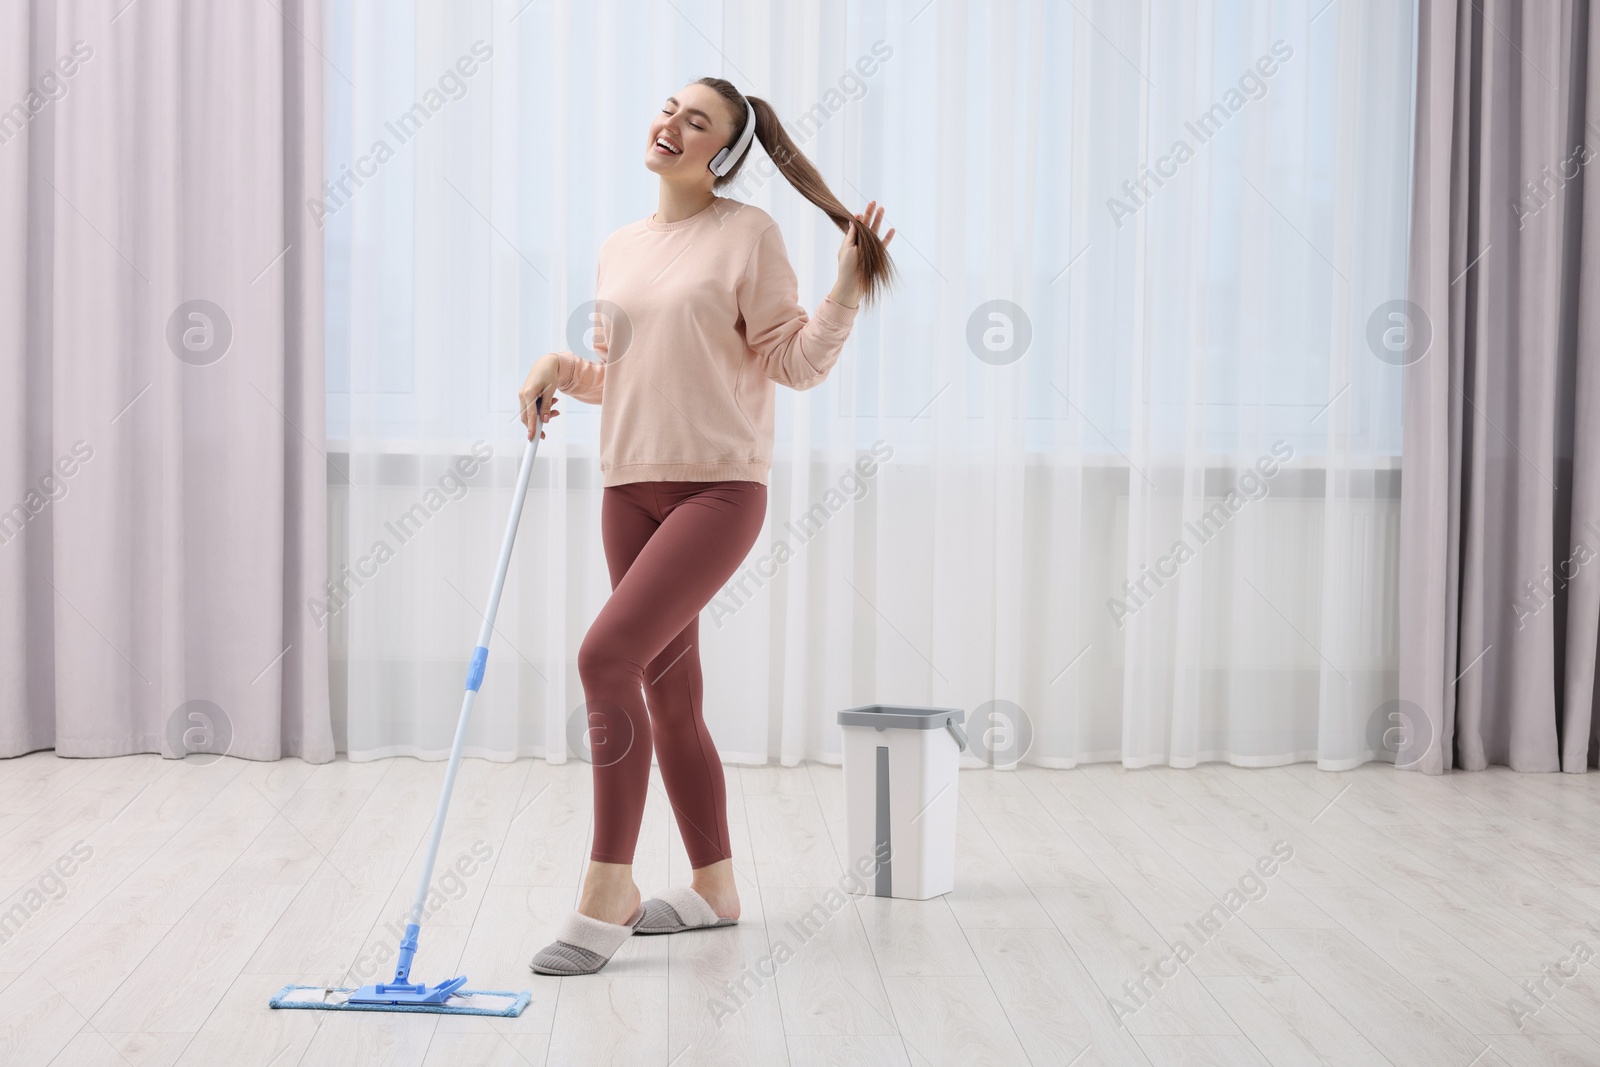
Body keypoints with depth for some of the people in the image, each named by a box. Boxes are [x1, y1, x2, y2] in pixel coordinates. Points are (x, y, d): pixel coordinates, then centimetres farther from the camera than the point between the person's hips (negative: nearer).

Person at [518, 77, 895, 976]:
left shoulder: (748, 234, -3)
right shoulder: (619, 251, 15)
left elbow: (797, 363, -4)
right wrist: (564, 369, 3)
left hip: (719, 488, -7)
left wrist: (847, 292, -18)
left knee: (607, 656, -20)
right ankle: (715, 887, 24)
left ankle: (608, 891, -10)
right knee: (668, 691, 10)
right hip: (631, 489, 7)